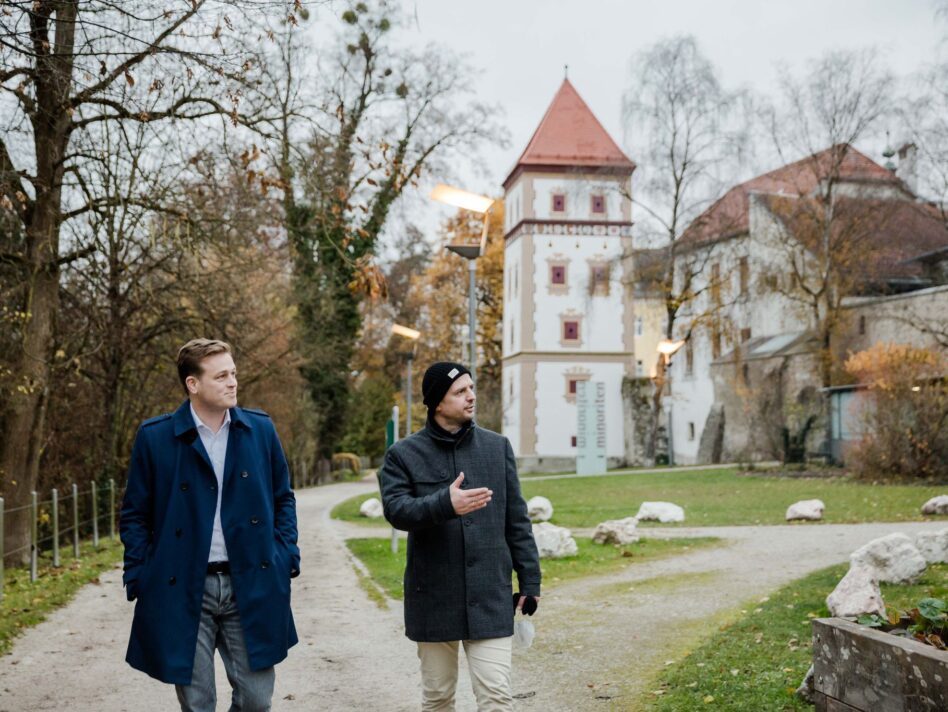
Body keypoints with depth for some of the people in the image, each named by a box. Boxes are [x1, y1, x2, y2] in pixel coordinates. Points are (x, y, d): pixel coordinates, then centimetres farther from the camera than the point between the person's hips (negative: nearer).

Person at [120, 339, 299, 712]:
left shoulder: (261, 429, 3)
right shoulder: (154, 436, -4)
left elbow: (283, 498, 12)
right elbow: (134, 515, 3)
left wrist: (287, 556, 2)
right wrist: (138, 578, -4)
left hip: (252, 586, 2)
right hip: (182, 593, -2)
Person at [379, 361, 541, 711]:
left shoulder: (497, 447, 6)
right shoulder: (404, 455, 0)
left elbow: (517, 520, 7)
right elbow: (395, 509, -15)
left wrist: (529, 579, 5)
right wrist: (445, 505, -32)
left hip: (490, 596, 1)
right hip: (434, 599, 0)